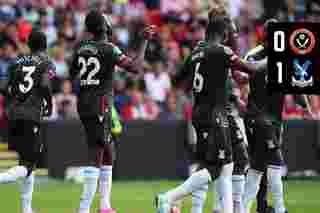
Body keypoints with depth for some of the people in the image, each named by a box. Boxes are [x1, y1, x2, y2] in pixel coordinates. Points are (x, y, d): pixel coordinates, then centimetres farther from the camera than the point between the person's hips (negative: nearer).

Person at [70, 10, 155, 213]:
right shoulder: (109, 49, -13)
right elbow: (135, 67, -18)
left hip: (84, 104, 8)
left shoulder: (81, 47, 9)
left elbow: (73, 74, 23)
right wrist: (145, 42, -10)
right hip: (100, 106, -8)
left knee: (108, 153, 17)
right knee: (96, 156, -9)